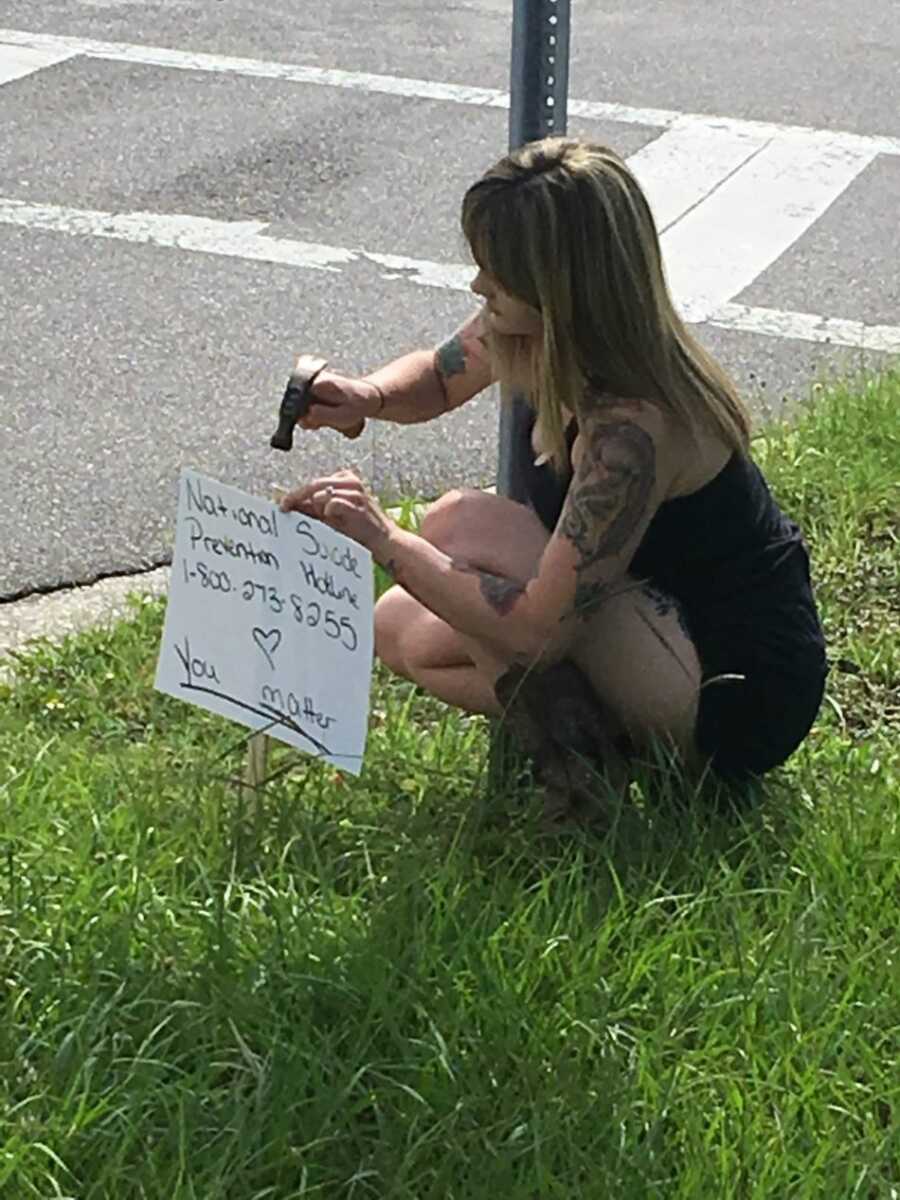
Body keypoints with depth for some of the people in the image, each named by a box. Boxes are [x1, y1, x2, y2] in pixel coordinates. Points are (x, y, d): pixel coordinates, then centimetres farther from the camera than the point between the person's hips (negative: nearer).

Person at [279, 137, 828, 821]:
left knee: (460, 528, -21)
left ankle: (574, 738, -8)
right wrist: (366, 397, -8)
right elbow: (440, 376, 15)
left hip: (737, 697, -9)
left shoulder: (632, 429, -32)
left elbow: (536, 632, -31)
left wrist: (385, 541, -26)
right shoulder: (525, 332, -6)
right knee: (401, 632, 6)